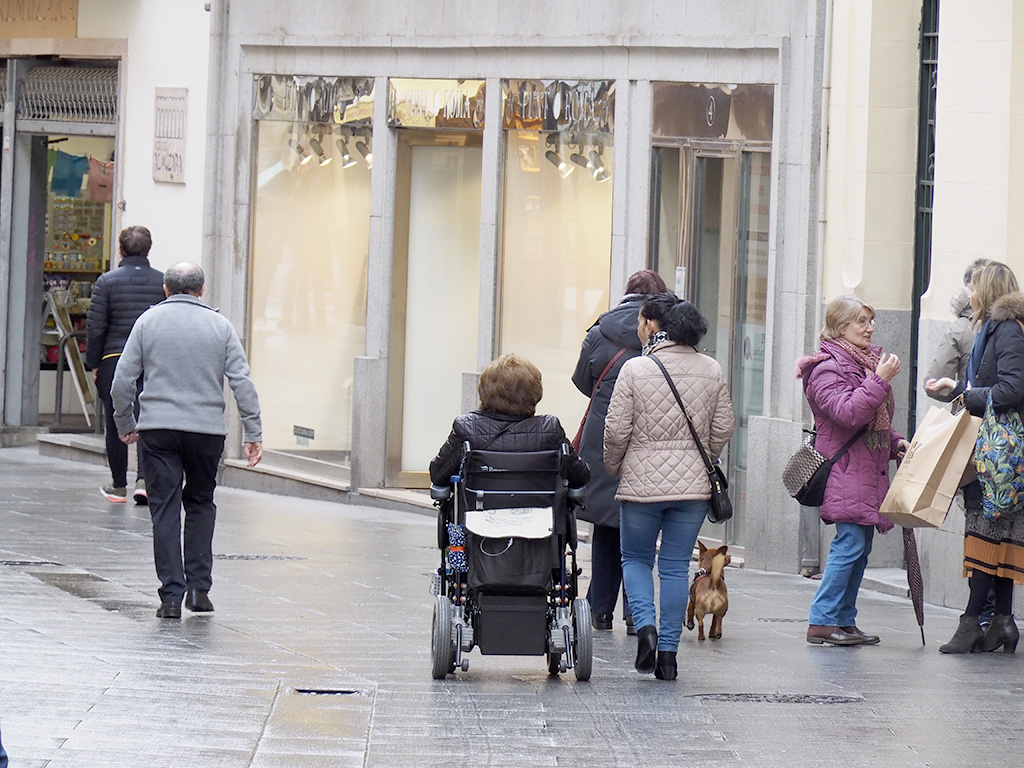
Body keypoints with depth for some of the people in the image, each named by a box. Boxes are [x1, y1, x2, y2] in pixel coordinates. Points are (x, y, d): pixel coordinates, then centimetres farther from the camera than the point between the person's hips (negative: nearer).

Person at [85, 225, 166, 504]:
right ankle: (144, 478, -10)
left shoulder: (107, 281, -3)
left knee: (115, 426, 9)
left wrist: (93, 363, 5)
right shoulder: (163, 282, 2)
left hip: (114, 358, -1)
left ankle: (119, 485, 15)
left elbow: (95, 327, -4)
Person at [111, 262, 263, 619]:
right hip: (207, 429, 1)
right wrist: (253, 433, 2)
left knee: (165, 509, 1)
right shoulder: (219, 325, 5)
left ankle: (172, 594, -5)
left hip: (158, 429, -1)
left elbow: (123, 380, 2)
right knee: (200, 503, 17)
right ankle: (199, 586, 11)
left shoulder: (149, 321, 4)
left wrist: (126, 424, 14)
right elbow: (242, 382, 0)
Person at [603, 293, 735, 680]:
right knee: (676, 566, 8)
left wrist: (614, 467, 10)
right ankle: (668, 651, 6)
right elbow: (723, 429, 6)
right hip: (693, 486, 3)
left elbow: (616, 430, -8)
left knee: (635, 558, 14)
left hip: (642, 483, -3)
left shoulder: (635, 369, -10)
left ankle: (645, 624, -9)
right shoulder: (712, 371, 2)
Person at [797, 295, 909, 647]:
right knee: (851, 542, -13)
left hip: (869, 469, 9)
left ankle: (844, 621, 13)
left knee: (860, 546, 8)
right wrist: (880, 380, -27)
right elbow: (848, 413, -26)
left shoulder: (868, 362, 17)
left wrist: (895, 442, 11)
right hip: (844, 470, -9)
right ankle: (822, 621, -9)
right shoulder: (828, 369, -11)